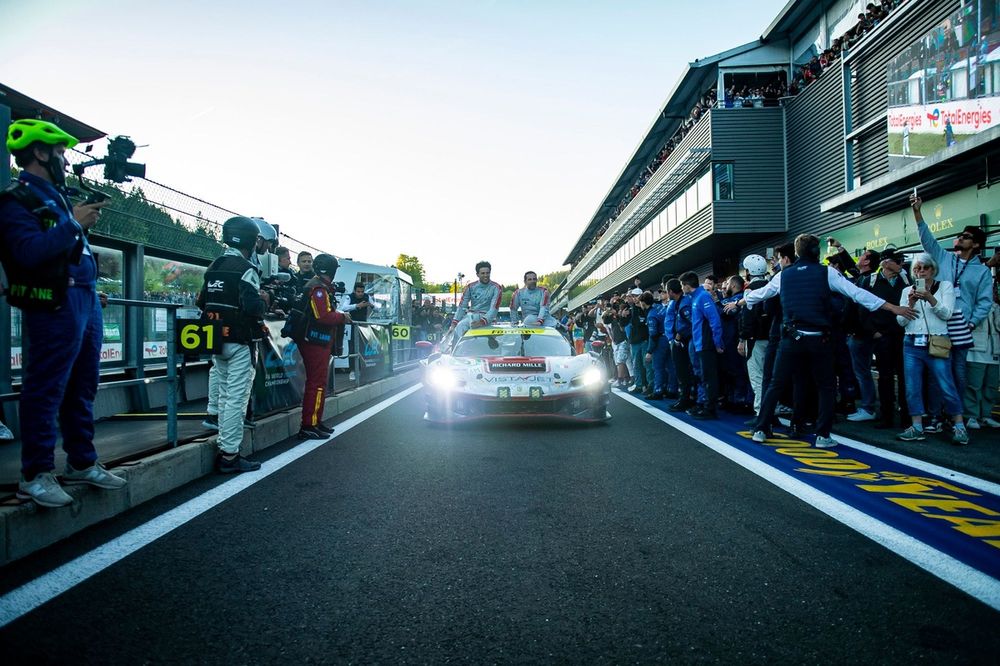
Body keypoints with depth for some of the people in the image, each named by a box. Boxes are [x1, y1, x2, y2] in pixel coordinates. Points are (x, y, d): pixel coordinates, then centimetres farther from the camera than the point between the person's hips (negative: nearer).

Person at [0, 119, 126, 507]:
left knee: (82, 388, 13)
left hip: (86, 301, 9)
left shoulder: (57, 195, 20)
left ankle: (81, 463, 24)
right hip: (54, 306, -9)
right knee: (45, 390, -3)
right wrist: (73, 223, -18)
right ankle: (35, 475, 5)